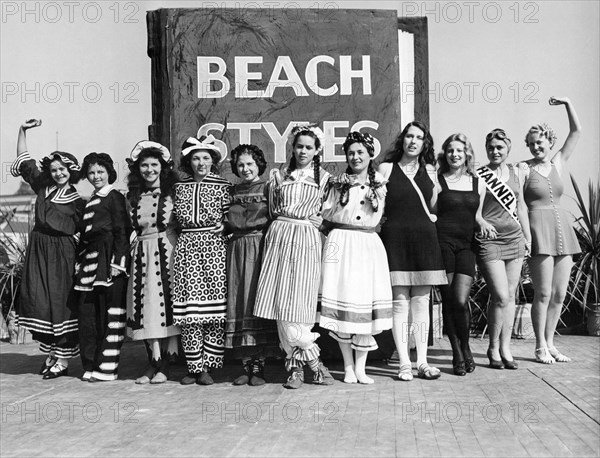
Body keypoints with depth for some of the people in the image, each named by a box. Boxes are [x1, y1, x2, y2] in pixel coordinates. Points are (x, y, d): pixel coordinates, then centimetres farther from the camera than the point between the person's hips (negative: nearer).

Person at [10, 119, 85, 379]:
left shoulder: (79, 199, -3)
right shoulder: (43, 187, 11)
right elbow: (24, 159, 18)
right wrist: (23, 130, 15)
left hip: (63, 255, -5)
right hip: (39, 252, 5)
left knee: (62, 303, -3)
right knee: (38, 301, 2)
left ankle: (62, 360, 3)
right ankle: (50, 354, 14)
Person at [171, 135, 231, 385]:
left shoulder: (223, 186, 6)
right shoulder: (180, 186, 14)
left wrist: (223, 226, -9)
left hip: (214, 246, -2)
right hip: (186, 247, 2)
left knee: (215, 308, -5)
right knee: (188, 307, -3)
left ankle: (207, 365, 4)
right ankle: (194, 367, 5)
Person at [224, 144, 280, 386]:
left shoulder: (267, 188, 2)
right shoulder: (233, 191, 16)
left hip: (261, 248, -4)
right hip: (236, 249, 5)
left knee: (258, 300, -6)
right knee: (238, 302, 2)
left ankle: (259, 366, 2)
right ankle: (246, 365, 10)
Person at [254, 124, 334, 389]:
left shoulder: (324, 178, 10)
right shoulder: (278, 176, 15)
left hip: (307, 240, -2)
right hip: (280, 237, 2)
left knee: (299, 301, -10)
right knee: (281, 302, -6)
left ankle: (296, 364, 2)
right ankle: (312, 361, 3)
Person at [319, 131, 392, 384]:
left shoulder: (379, 185, 10)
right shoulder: (338, 184, 9)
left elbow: (377, 218, 18)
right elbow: (325, 215, 8)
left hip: (369, 245, 1)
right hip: (341, 244, -1)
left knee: (367, 302, -3)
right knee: (344, 300, -5)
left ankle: (360, 367, 8)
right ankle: (348, 366, 7)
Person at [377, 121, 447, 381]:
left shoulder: (429, 170, 13)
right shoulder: (386, 168, 4)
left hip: (425, 239, 3)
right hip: (396, 238, -3)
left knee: (421, 301, 5)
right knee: (400, 302, -4)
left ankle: (422, 362, 10)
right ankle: (404, 363, 3)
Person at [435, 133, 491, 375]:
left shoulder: (478, 183, 14)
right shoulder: (438, 181, 2)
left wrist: (482, 222, 1)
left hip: (466, 245, 2)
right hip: (443, 241, -2)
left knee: (461, 299, -11)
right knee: (448, 299, -1)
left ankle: (466, 347, 13)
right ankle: (457, 354, 12)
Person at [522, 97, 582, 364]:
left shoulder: (558, 162, 13)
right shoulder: (524, 169, 0)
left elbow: (576, 132, 14)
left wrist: (567, 103, 9)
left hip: (562, 230, 5)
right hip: (538, 229, -5)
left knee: (559, 294, 5)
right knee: (543, 294, -6)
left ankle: (550, 344, 15)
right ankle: (540, 347, 4)